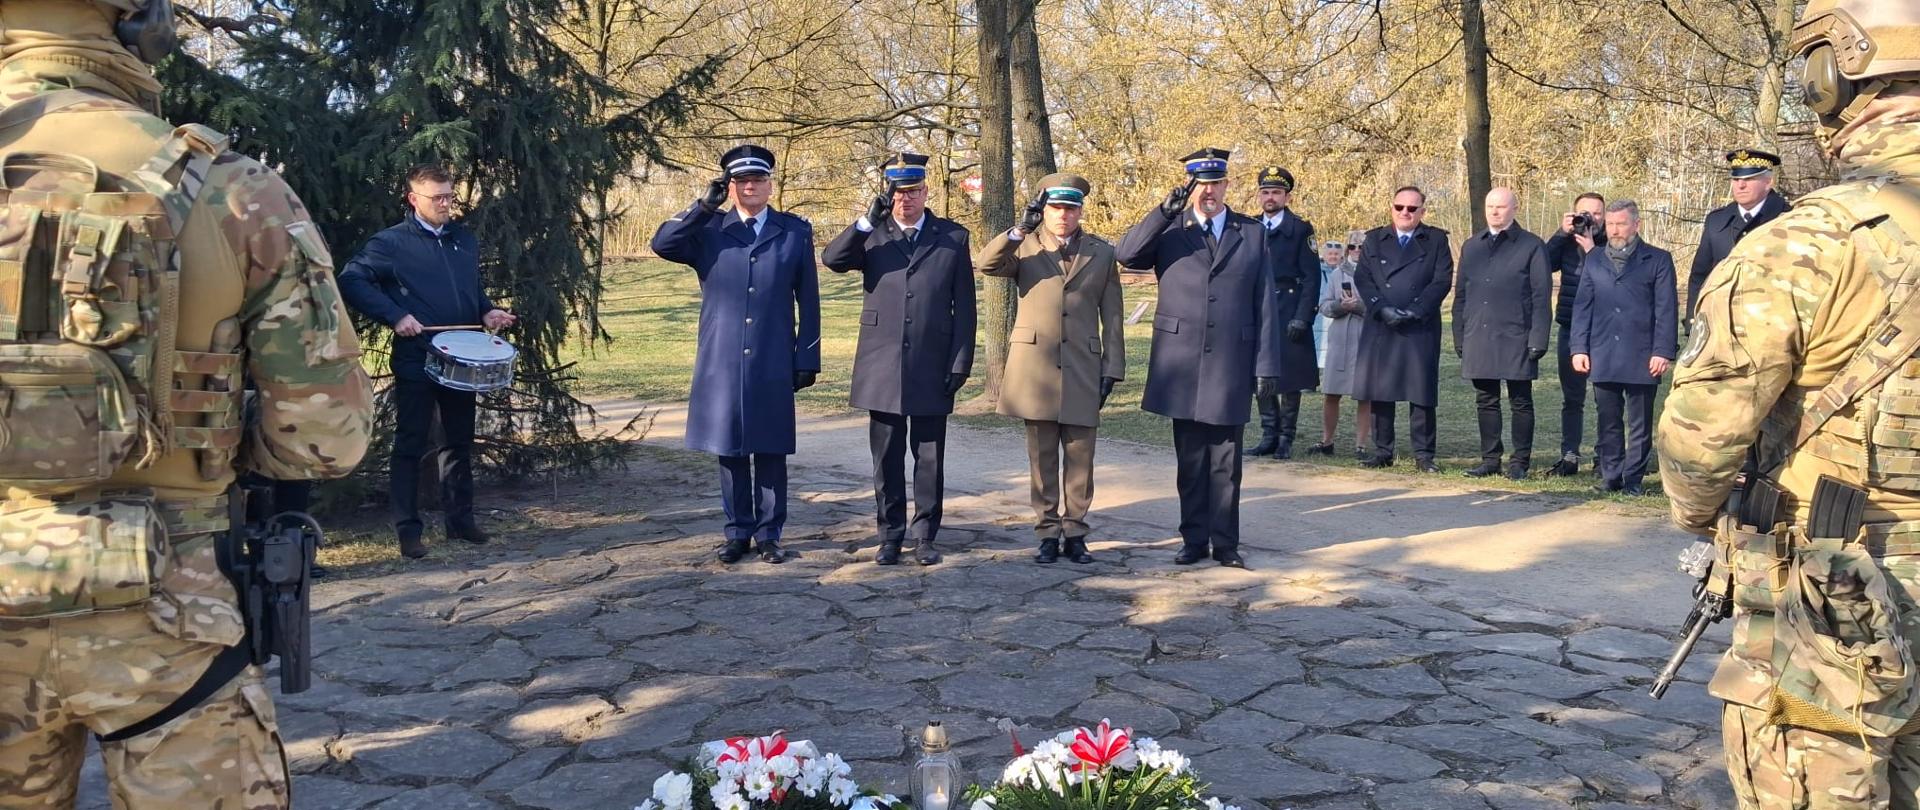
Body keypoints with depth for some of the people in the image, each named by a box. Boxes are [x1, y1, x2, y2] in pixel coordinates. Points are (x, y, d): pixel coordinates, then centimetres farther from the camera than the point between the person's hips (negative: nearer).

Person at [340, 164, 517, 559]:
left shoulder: (465, 240, 12)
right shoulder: (392, 242, -6)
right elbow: (352, 280, -11)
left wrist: (487, 311, 3)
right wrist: (395, 316, -19)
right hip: (416, 360, -5)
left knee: (460, 440, 13)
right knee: (410, 445, 1)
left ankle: (461, 518, 25)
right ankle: (408, 530, 7)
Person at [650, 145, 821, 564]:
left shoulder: (796, 231, 5)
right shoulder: (708, 230, 7)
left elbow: (808, 302, 4)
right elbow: (662, 245, -9)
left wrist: (808, 359, 1)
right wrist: (704, 206, -11)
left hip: (773, 365, -1)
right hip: (721, 363, 1)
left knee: (770, 451, 5)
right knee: (729, 450, 7)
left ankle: (768, 534, 16)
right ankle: (738, 533, 18)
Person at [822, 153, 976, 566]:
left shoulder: (953, 237, 4)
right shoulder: (871, 234, 7)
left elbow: (964, 307, 3)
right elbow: (832, 259, -12)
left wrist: (961, 361, -3)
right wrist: (868, 220, -19)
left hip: (932, 368, -1)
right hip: (882, 367, 1)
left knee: (929, 456, 6)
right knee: (886, 457, 7)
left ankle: (925, 535, 17)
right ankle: (890, 535, 17)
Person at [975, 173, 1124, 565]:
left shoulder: (1102, 253, 9)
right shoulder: (1025, 247, 7)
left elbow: (1112, 317, 7)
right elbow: (987, 264, -13)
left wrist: (1112, 368, 1)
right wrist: (1020, 229, -23)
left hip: (1082, 369, 0)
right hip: (1036, 368, 0)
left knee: (1080, 457, 4)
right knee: (1042, 457, 5)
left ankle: (1075, 533, 14)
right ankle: (1048, 533, 13)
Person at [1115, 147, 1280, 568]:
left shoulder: (1252, 233, 8)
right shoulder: (1169, 230, 6)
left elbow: (1265, 304, 5)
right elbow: (1125, 254, -13)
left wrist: (1267, 365, 0)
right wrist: (1165, 211, -20)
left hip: (1231, 364, 0)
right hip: (1182, 363, 0)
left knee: (1226, 460, 5)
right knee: (1190, 459, 7)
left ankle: (1225, 542, 13)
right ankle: (1194, 540, 16)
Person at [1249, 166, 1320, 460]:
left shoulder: (1300, 229, -2)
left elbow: (1311, 277, -6)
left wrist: (1302, 317, -14)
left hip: (1289, 314, -4)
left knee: (1290, 379, 0)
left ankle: (1286, 439, 9)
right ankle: (1269, 436, 15)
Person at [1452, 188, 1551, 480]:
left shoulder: (1532, 246, 0)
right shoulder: (1471, 246, 14)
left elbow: (1541, 296, -3)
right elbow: (1461, 294, 14)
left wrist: (1538, 339, -10)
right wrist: (1459, 336, 8)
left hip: (1516, 339, -4)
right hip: (1478, 338, 4)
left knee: (1521, 402, 3)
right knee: (1486, 401, 9)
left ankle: (1520, 462, 9)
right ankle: (1490, 460, 16)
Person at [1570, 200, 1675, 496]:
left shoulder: (1658, 260, 2)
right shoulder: (1594, 260, 12)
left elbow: (1666, 309, -2)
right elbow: (1582, 306, 10)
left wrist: (1663, 351, -10)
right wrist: (1579, 348, 2)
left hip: (1642, 358, -3)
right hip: (1602, 357, 3)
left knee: (1639, 424, 3)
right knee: (1607, 421, 8)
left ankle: (1633, 479, 11)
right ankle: (1610, 476, 15)